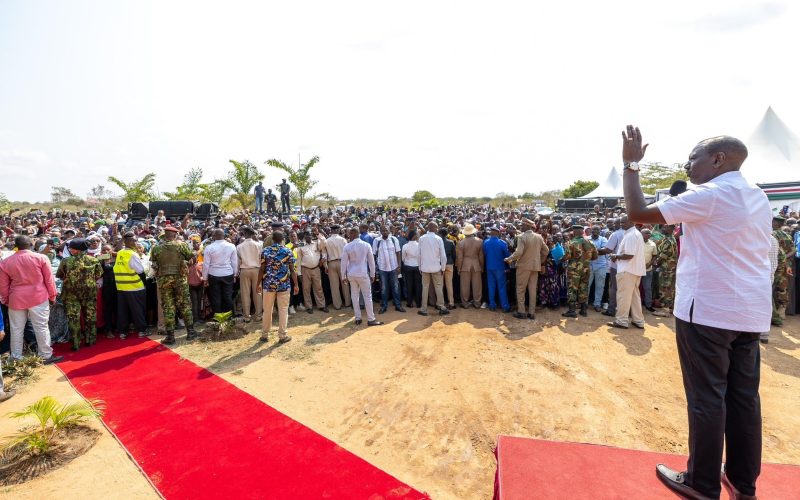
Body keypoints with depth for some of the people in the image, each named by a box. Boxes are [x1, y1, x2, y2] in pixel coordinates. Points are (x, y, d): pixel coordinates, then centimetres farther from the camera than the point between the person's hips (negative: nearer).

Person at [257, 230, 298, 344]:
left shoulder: (265, 251, -1)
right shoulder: (288, 251, -3)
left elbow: (261, 269, 0)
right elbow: (292, 270, -4)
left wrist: (259, 283, 10)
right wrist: (296, 285, 2)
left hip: (268, 284, 2)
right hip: (284, 285, -1)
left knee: (267, 310, 12)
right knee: (283, 310, 6)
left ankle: (265, 335, 22)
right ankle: (282, 335, 9)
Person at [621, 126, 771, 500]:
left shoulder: (709, 195, -12)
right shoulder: (758, 198, 14)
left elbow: (638, 212, -17)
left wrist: (631, 164, -7)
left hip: (708, 310, -8)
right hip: (751, 312, 8)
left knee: (707, 398, 1)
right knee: (744, 397, 14)